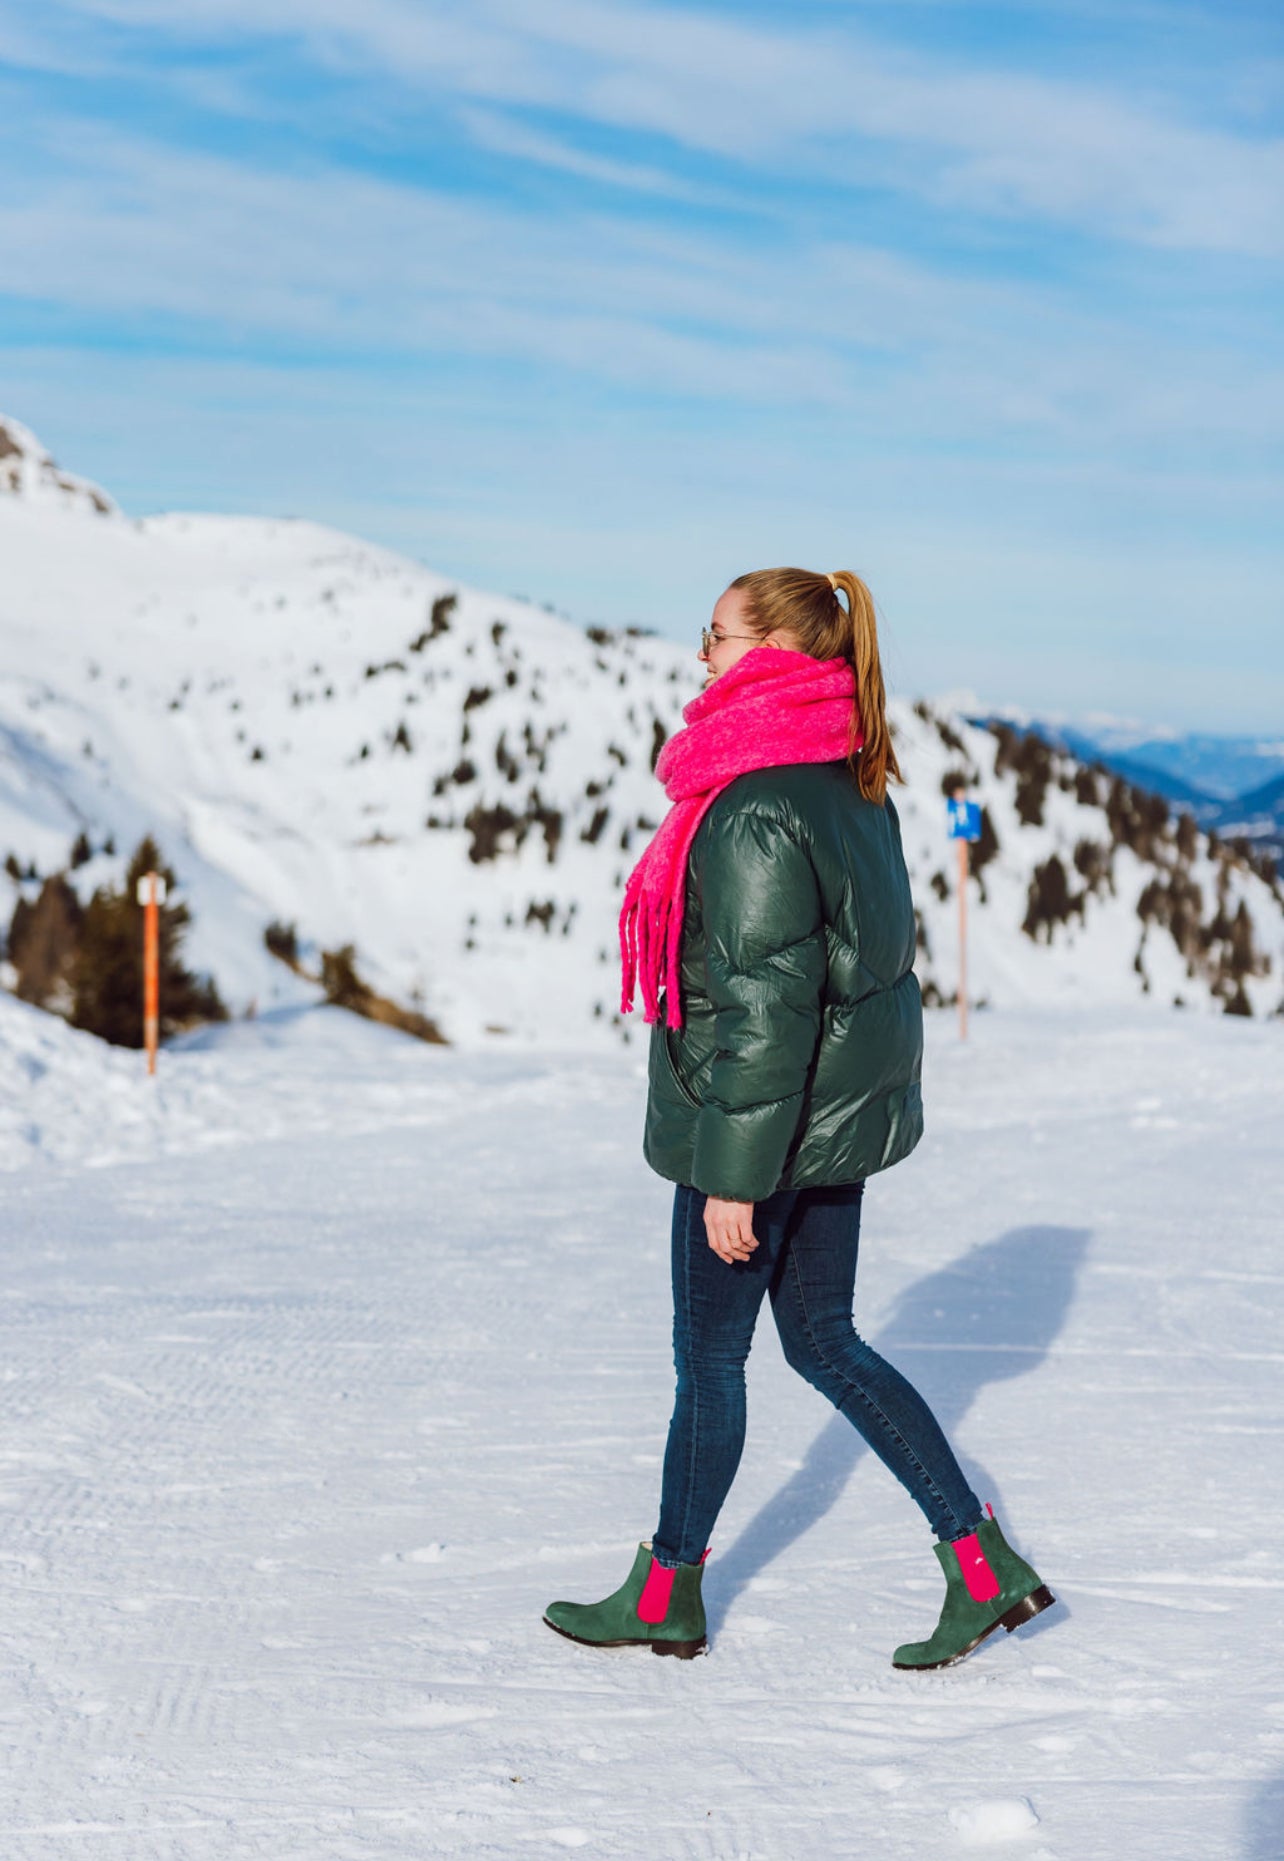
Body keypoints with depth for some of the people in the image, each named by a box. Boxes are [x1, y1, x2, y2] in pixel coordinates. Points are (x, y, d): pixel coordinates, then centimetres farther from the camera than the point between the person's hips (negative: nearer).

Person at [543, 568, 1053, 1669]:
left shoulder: (755, 811, -23)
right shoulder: (854, 788, 7)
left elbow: (764, 1003, -24)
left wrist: (734, 1174, -20)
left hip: (758, 1123, -9)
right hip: (843, 1116, 9)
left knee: (709, 1356, 7)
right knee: (825, 1342, 18)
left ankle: (667, 1596, 24)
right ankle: (982, 1565, 17)